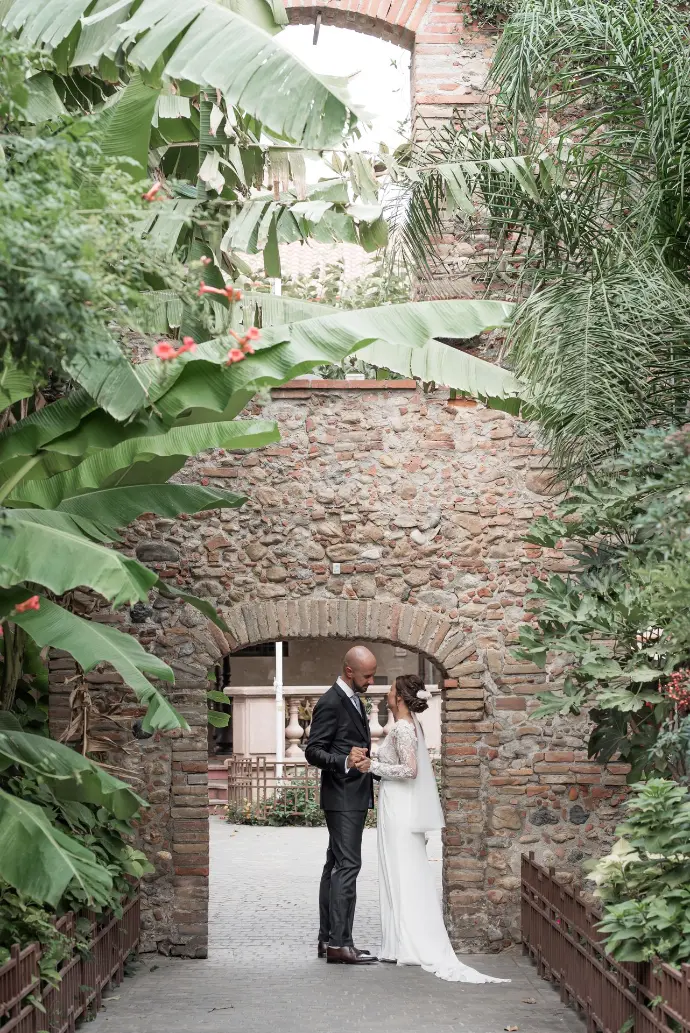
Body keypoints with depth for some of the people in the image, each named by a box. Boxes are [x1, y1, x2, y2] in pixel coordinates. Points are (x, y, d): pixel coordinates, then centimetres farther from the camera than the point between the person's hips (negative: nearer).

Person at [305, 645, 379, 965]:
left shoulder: (354, 700, 17)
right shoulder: (331, 703, -14)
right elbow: (313, 751, -18)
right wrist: (344, 762, -31)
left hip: (355, 797, 10)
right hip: (342, 797, -10)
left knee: (336, 866, 11)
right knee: (347, 866, -13)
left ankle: (327, 939, 15)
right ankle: (339, 944, -14)